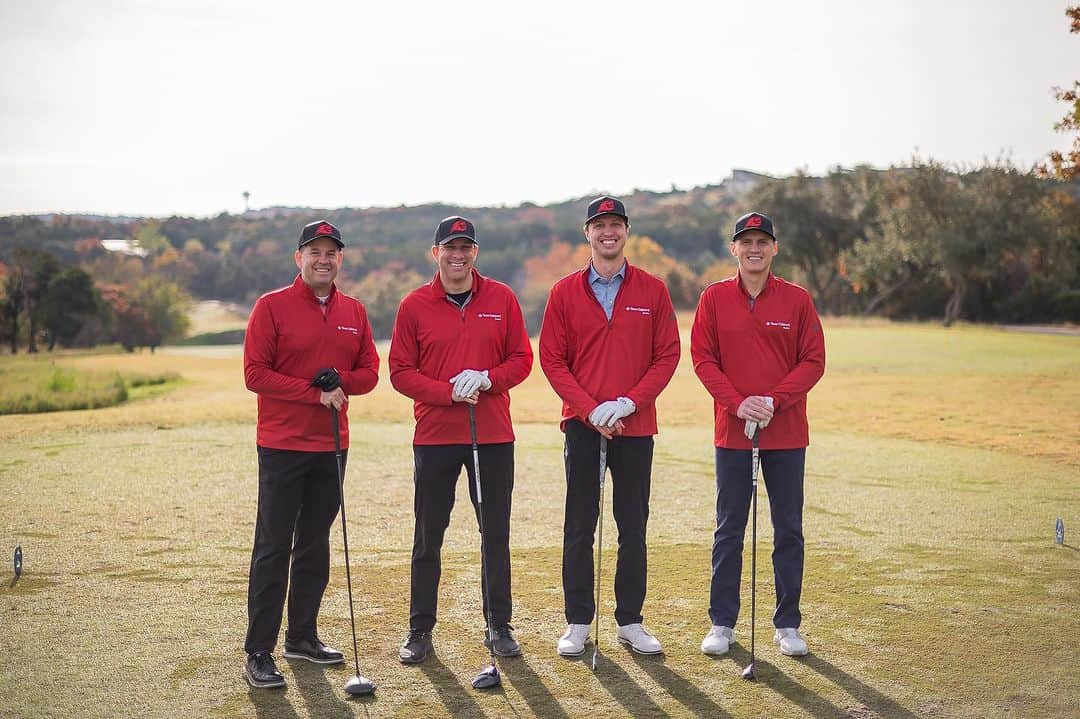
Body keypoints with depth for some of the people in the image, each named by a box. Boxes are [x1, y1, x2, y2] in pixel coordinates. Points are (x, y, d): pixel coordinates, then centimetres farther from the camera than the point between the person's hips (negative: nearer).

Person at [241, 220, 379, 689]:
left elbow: (369, 372, 11)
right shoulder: (272, 306, -5)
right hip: (282, 446, -5)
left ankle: (303, 637, 24)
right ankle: (258, 653, 1)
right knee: (273, 548, -4)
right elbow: (255, 373, -10)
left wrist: (340, 380, -10)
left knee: (315, 544, 12)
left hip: (332, 446, 5)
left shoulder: (353, 312, 10)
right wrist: (315, 393, -15)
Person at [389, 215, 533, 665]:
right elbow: (401, 372, -1)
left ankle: (499, 626, 21)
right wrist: (448, 392, -15)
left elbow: (522, 360, 4)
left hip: (493, 436, 1)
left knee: (496, 535, 8)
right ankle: (420, 630, 16)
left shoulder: (502, 299, 3)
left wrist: (486, 379, -14)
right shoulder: (414, 305, 0)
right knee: (427, 537, 5)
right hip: (434, 437, -1)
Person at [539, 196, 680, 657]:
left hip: (636, 425, 0)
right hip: (582, 425, 0)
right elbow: (552, 359, 1)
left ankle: (630, 621, 18)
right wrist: (590, 409, -11)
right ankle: (578, 622, 13)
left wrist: (629, 402, -12)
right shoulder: (565, 292, 4)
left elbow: (667, 355, 1)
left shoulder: (652, 291, 4)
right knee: (579, 526, 4)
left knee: (633, 527, 7)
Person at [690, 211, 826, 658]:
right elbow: (702, 357, -1)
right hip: (732, 432, 0)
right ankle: (722, 623, 15)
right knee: (729, 531, 6)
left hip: (786, 433, 0)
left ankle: (788, 625, 17)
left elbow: (814, 361, -1)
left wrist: (773, 400, -14)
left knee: (789, 531, 6)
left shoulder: (797, 299, 2)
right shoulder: (714, 298, 3)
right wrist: (737, 403, -14)